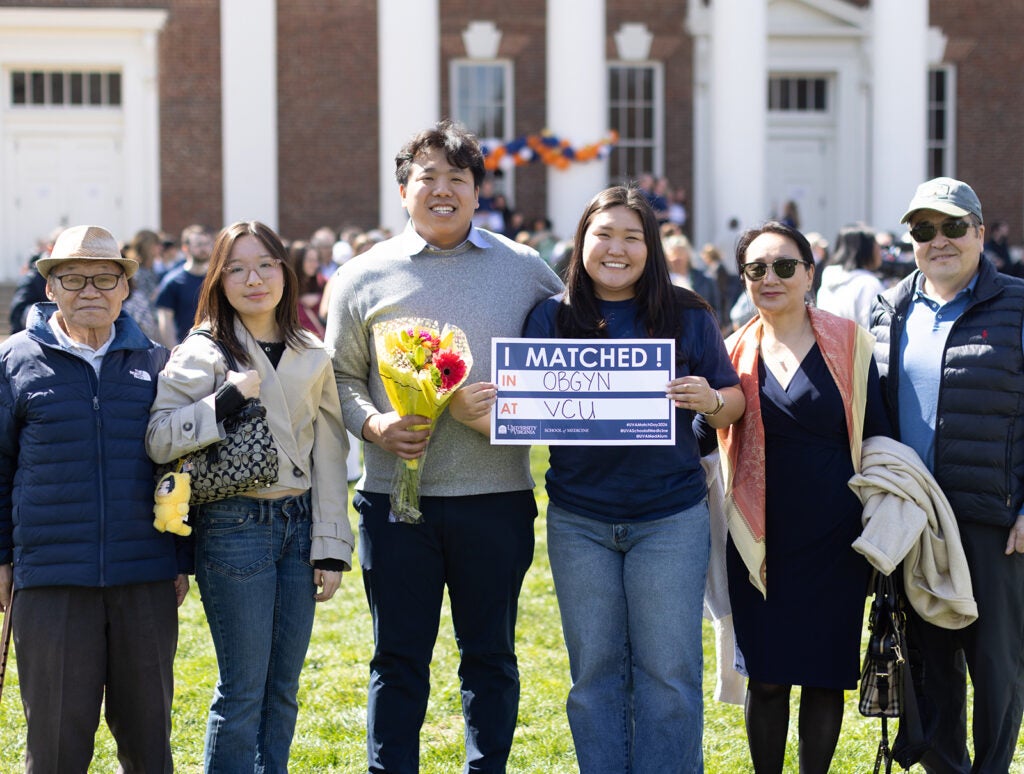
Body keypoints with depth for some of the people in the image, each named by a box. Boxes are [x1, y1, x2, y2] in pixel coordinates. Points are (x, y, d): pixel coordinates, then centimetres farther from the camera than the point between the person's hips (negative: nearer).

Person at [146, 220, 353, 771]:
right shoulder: (203, 353, -4)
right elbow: (158, 441, -13)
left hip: (299, 522, 5)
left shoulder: (313, 358, 10)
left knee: (283, 687, 10)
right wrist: (227, 399, -21)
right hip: (234, 526, -5)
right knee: (243, 690, -3)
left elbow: (329, 458, 11)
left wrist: (332, 548, 7)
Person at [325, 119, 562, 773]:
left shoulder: (525, 270, 6)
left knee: (490, 654, 10)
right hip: (396, 494, 0)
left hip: (496, 495, 1)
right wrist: (374, 424, -10)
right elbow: (341, 376, 9)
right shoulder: (364, 277, 5)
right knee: (398, 657, 7)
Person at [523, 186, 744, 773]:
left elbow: (735, 403, 5)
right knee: (595, 672, 8)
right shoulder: (551, 318, 4)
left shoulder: (688, 316, 2)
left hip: (670, 518, -1)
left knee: (668, 673, 0)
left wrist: (710, 400, -17)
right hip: (579, 519, 1)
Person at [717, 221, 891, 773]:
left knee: (825, 675, 5)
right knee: (766, 677, 4)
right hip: (760, 540, 1)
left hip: (833, 539, -1)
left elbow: (876, 437, 4)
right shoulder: (735, 352, 5)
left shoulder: (846, 343, 0)